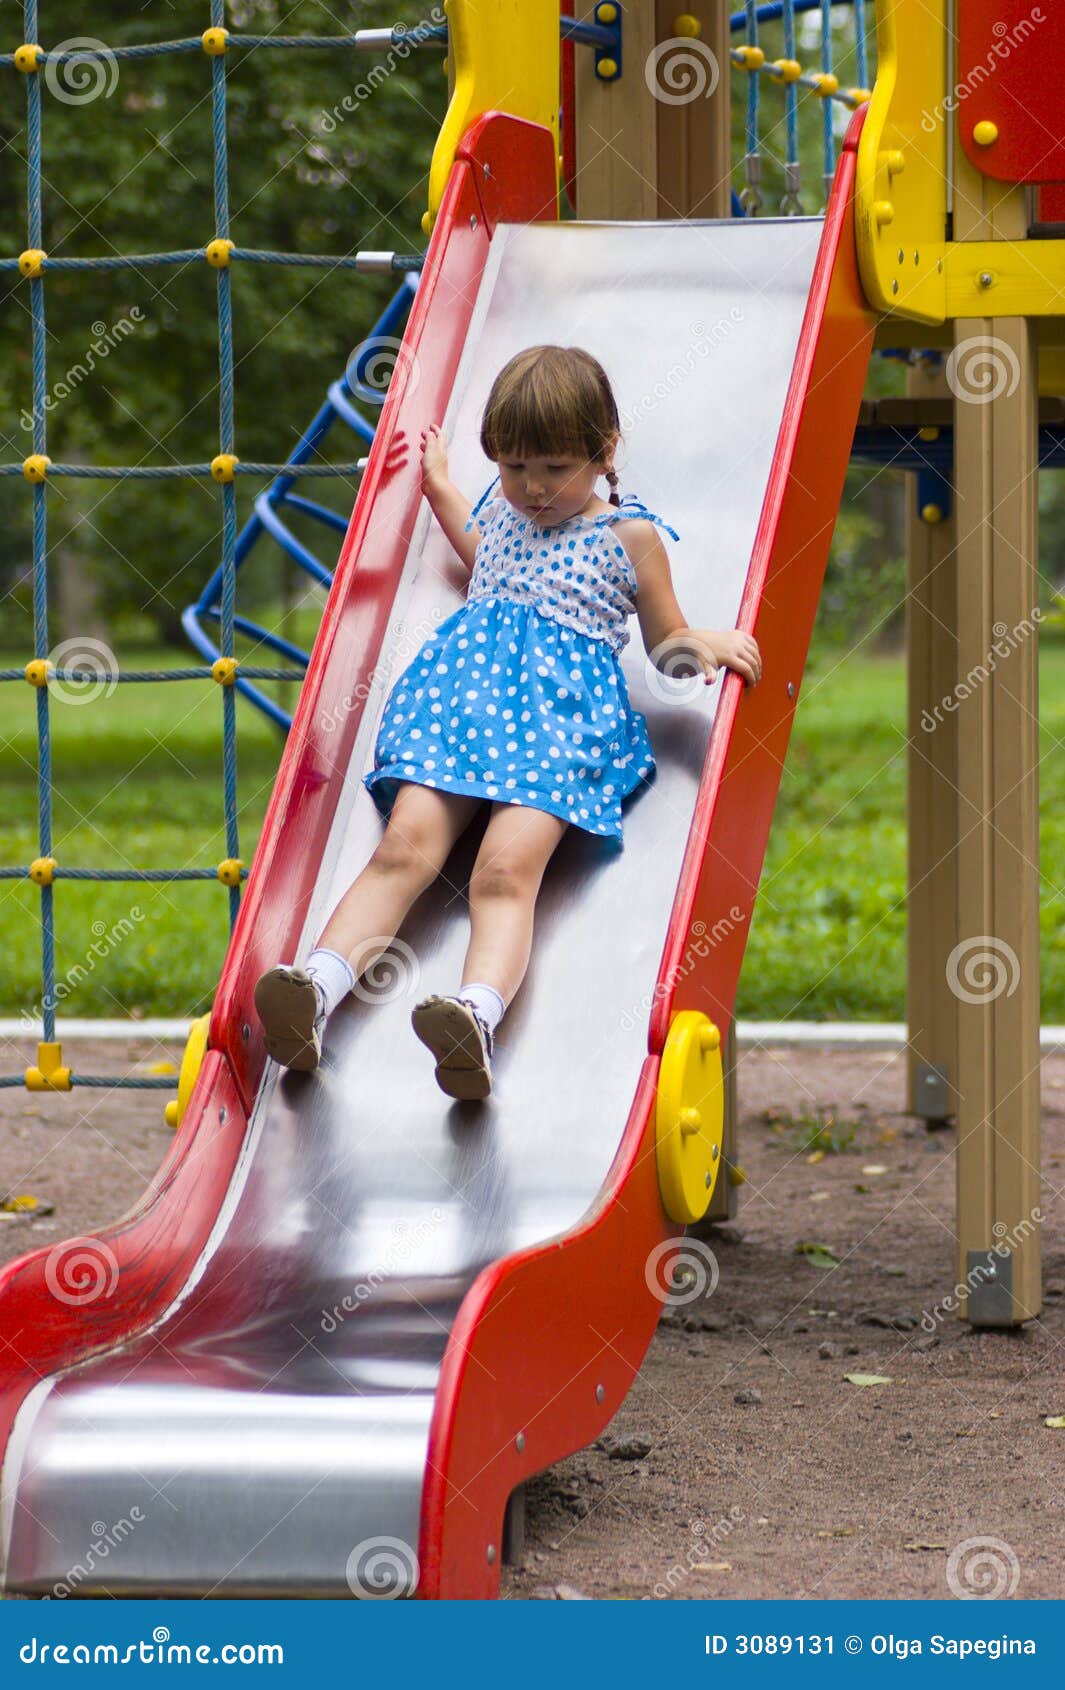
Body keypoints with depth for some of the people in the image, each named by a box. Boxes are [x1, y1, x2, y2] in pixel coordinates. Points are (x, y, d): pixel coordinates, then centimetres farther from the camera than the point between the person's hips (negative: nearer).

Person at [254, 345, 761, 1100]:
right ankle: (319, 988, -42)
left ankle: (478, 1014, -55)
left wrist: (704, 645, -2)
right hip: (463, 683, 4)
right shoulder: (499, 511, 27)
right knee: (406, 844, -23)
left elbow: (665, 642, 19)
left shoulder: (629, 533, 13)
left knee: (507, 868, -30)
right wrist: (441, 489, 52)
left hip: (566, 705, -4)